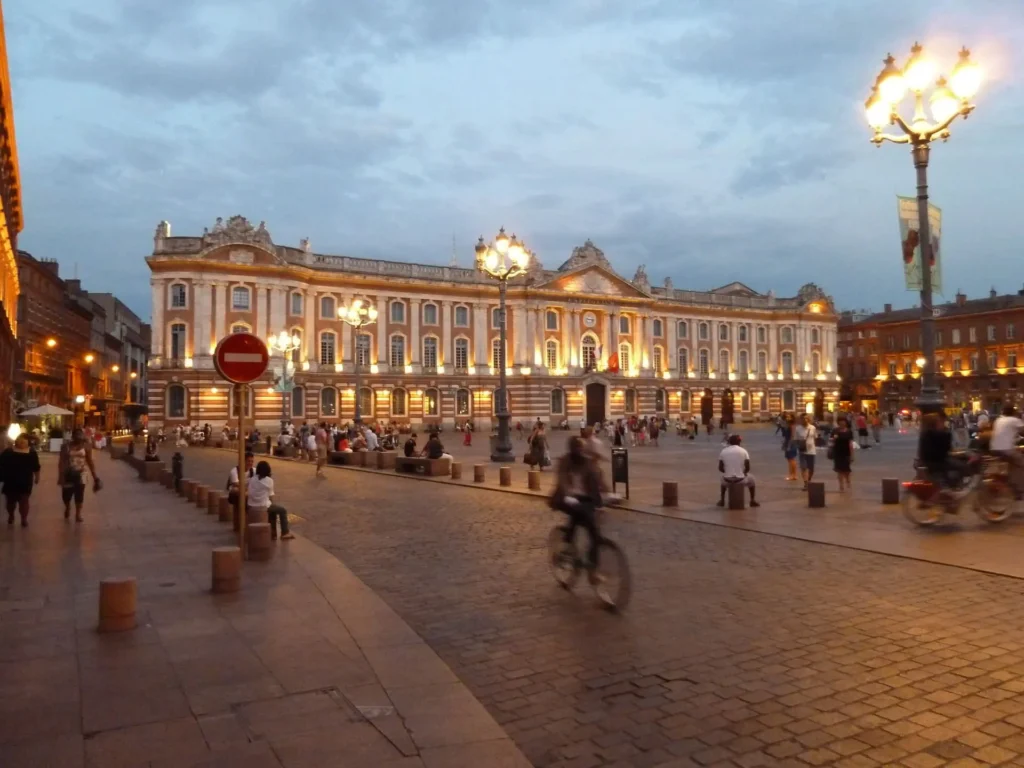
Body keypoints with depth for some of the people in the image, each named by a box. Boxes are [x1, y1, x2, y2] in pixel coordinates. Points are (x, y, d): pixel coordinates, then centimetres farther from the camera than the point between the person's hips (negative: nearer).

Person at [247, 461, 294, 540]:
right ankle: (285, 533, 16)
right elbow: (270, 496, -4)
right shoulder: (269, 480, -7)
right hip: (263, 507, -6)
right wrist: (271, 503, 16)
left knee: (273, 509, 31)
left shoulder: (252, 479, 7)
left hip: (251, 506, 6)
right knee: (283, 510, 15)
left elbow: (249, 492, 6)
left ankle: (273, 533, 32)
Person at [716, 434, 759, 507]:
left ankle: (722, 501, 37)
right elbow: (748, 468, -4)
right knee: (751, 478, 32)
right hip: (740, 479, -1)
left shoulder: (723, 451, 2)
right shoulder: (743, 451, -3)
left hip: (728, 480, 1)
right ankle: (753, 501, 32)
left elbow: (720, 468, 4)